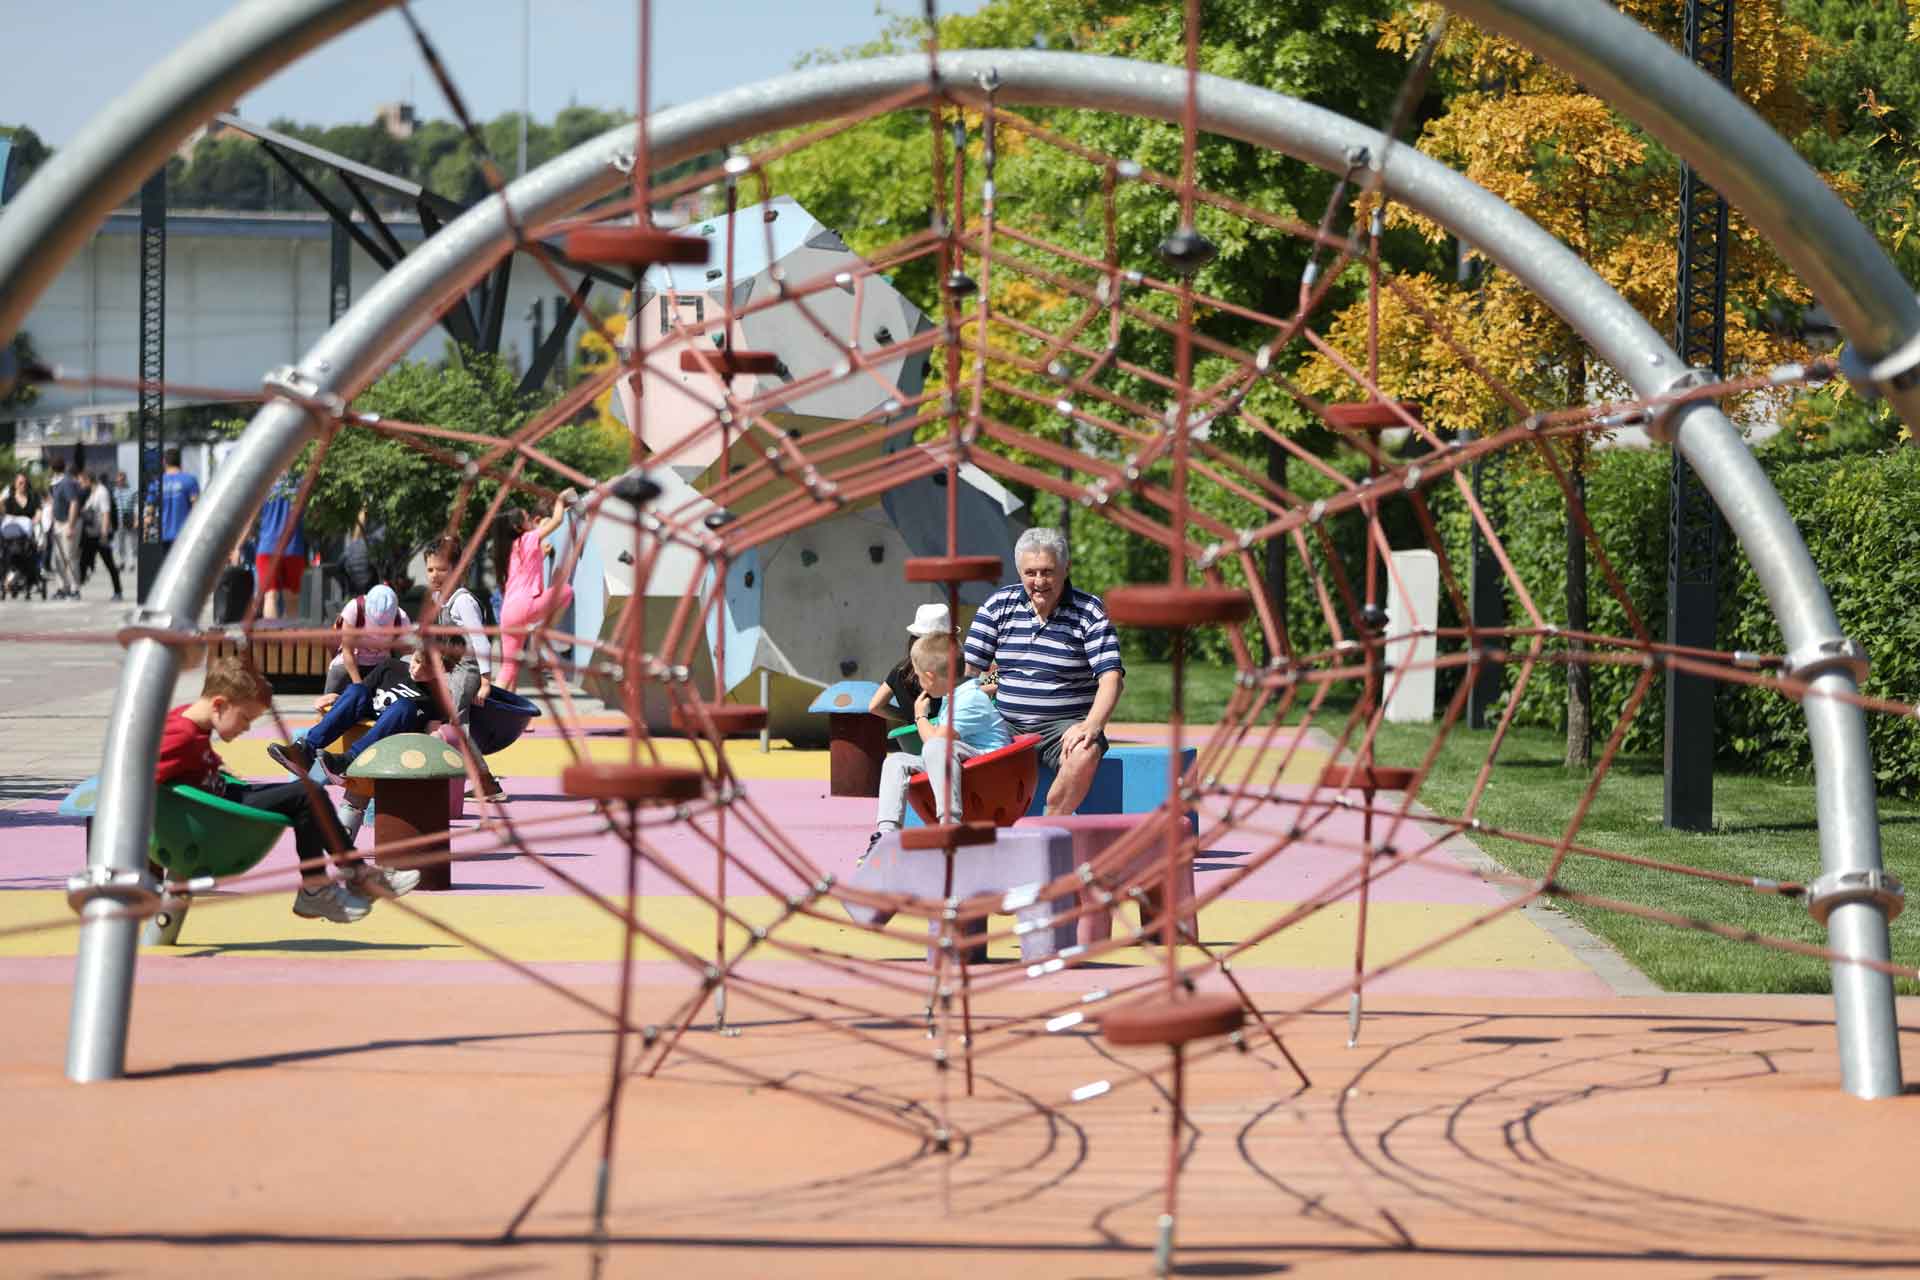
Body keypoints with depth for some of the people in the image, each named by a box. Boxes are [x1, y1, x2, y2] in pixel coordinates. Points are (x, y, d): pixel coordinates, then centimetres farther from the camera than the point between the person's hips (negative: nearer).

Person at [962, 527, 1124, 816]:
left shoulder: (1089, 612, -2)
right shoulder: (998, 605, 7)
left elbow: (1111, 678, -10)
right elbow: (967, 669, 6)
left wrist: (1091, 726, -28)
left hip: (1063, 726, -3)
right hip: (1004, 726, 3)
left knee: (1085, 755, -36)